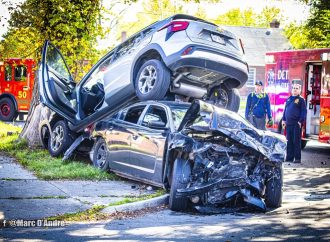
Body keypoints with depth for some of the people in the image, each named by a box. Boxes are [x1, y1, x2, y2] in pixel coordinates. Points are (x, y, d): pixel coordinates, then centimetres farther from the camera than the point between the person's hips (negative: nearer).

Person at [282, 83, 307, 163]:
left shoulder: (301, 100, -1)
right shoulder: (288, 99, 17)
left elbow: (304, 111, -7)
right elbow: (285, 110, 22)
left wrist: (301, 121, -15)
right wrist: (283, 120, 14)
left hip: (296, 124, -6)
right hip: (288, 124, 6)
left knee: (296, 141, -4)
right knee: (289, 141, 8)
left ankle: (297, 158, -1)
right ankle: (289, 157, 13)